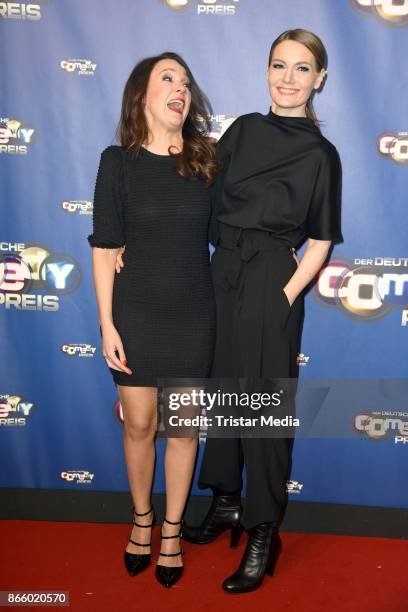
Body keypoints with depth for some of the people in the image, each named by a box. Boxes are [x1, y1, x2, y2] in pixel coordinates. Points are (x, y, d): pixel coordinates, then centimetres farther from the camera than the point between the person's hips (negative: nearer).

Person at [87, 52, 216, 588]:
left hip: (193, 313, 2)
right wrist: (106, 324, -7)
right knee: (139, 425, 10)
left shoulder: (206, 160, 1)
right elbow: (104, 249, -5)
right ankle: (142, 519, 36)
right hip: (136, 312, -1)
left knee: (183, 427, 10)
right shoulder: (118, 161, -5)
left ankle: (171, 530, 31)